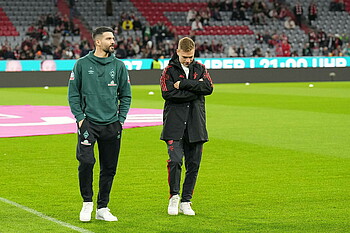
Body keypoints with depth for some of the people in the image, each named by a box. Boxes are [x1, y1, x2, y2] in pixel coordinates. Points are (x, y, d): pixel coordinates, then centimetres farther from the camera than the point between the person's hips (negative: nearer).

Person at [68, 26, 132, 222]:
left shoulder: (119, 66, 7)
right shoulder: (82, 64, 1)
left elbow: (126, 95, 12)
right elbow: (73, 94, 4)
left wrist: (121, 119, 3)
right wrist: (80, 118, -5)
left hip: (112, 125, 3)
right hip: (88, 123, -3)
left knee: (109, 168, 6)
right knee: (86, 162, -17)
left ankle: (102, 208, 18)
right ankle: (87, 202, 2)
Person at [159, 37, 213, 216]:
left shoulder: (200, 68, 11)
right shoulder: (169, 70, 2)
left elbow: (209, 87, -5)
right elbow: (167, 93, -13)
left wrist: (183, 84, -12)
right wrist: (195, 90, -10)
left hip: (196, 125, 3)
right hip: (174, 124, -3)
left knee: (193, 164, 4)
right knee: (175, 161, -15)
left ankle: (186, 201, 14)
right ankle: (174, 196, 6)